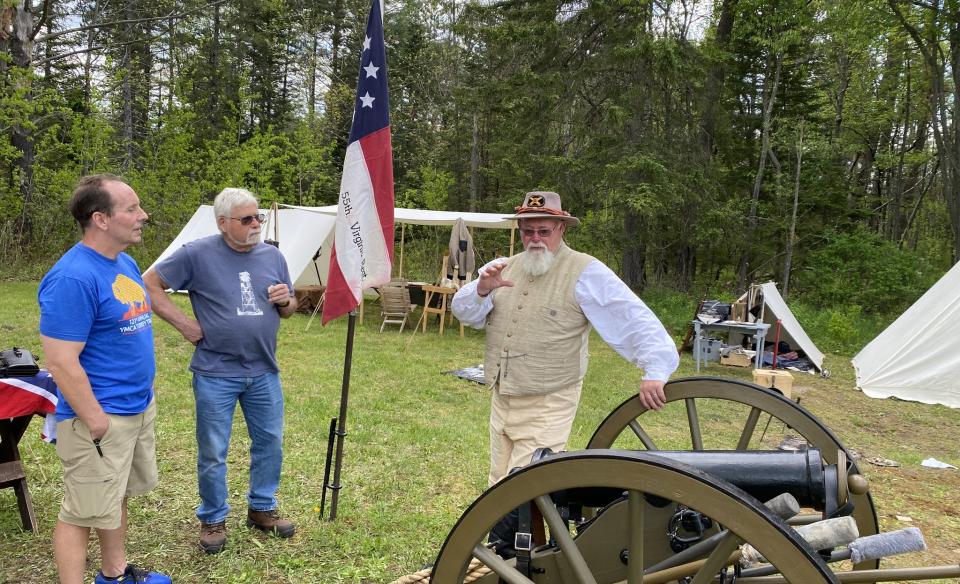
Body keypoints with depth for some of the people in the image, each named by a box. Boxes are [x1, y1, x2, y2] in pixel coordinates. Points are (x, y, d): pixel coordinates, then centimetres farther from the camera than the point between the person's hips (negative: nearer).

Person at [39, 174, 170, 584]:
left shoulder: (125, 263, 7)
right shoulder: (73, 276, -23)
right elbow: (60, 361, -24)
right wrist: (95, 421, -20)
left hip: (138, 408, 9)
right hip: (101, 418, -9)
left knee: (117, 497, 22)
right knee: (82, 513, 5)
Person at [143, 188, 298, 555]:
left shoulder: (273, 256, 5)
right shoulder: (198, 254, -9)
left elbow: (288, 310, 14)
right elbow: (149, 284, -3)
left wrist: (286, 300, -10)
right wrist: (183, 324, -9)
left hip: (264, 372, 4)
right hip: (215, 374, -4)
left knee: (270, 443, 13)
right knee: (213, 453, 8)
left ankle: (262, 509, 32)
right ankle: (213, 520, 27)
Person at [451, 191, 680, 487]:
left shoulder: (585, 272, -10)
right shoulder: (504, 268, 7)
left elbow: (635, 319, -16)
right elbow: (464, 313, 3)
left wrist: (656, 371, -27)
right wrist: (482, 289, -18)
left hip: (548, 407, -6)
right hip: (501, 401, 6)